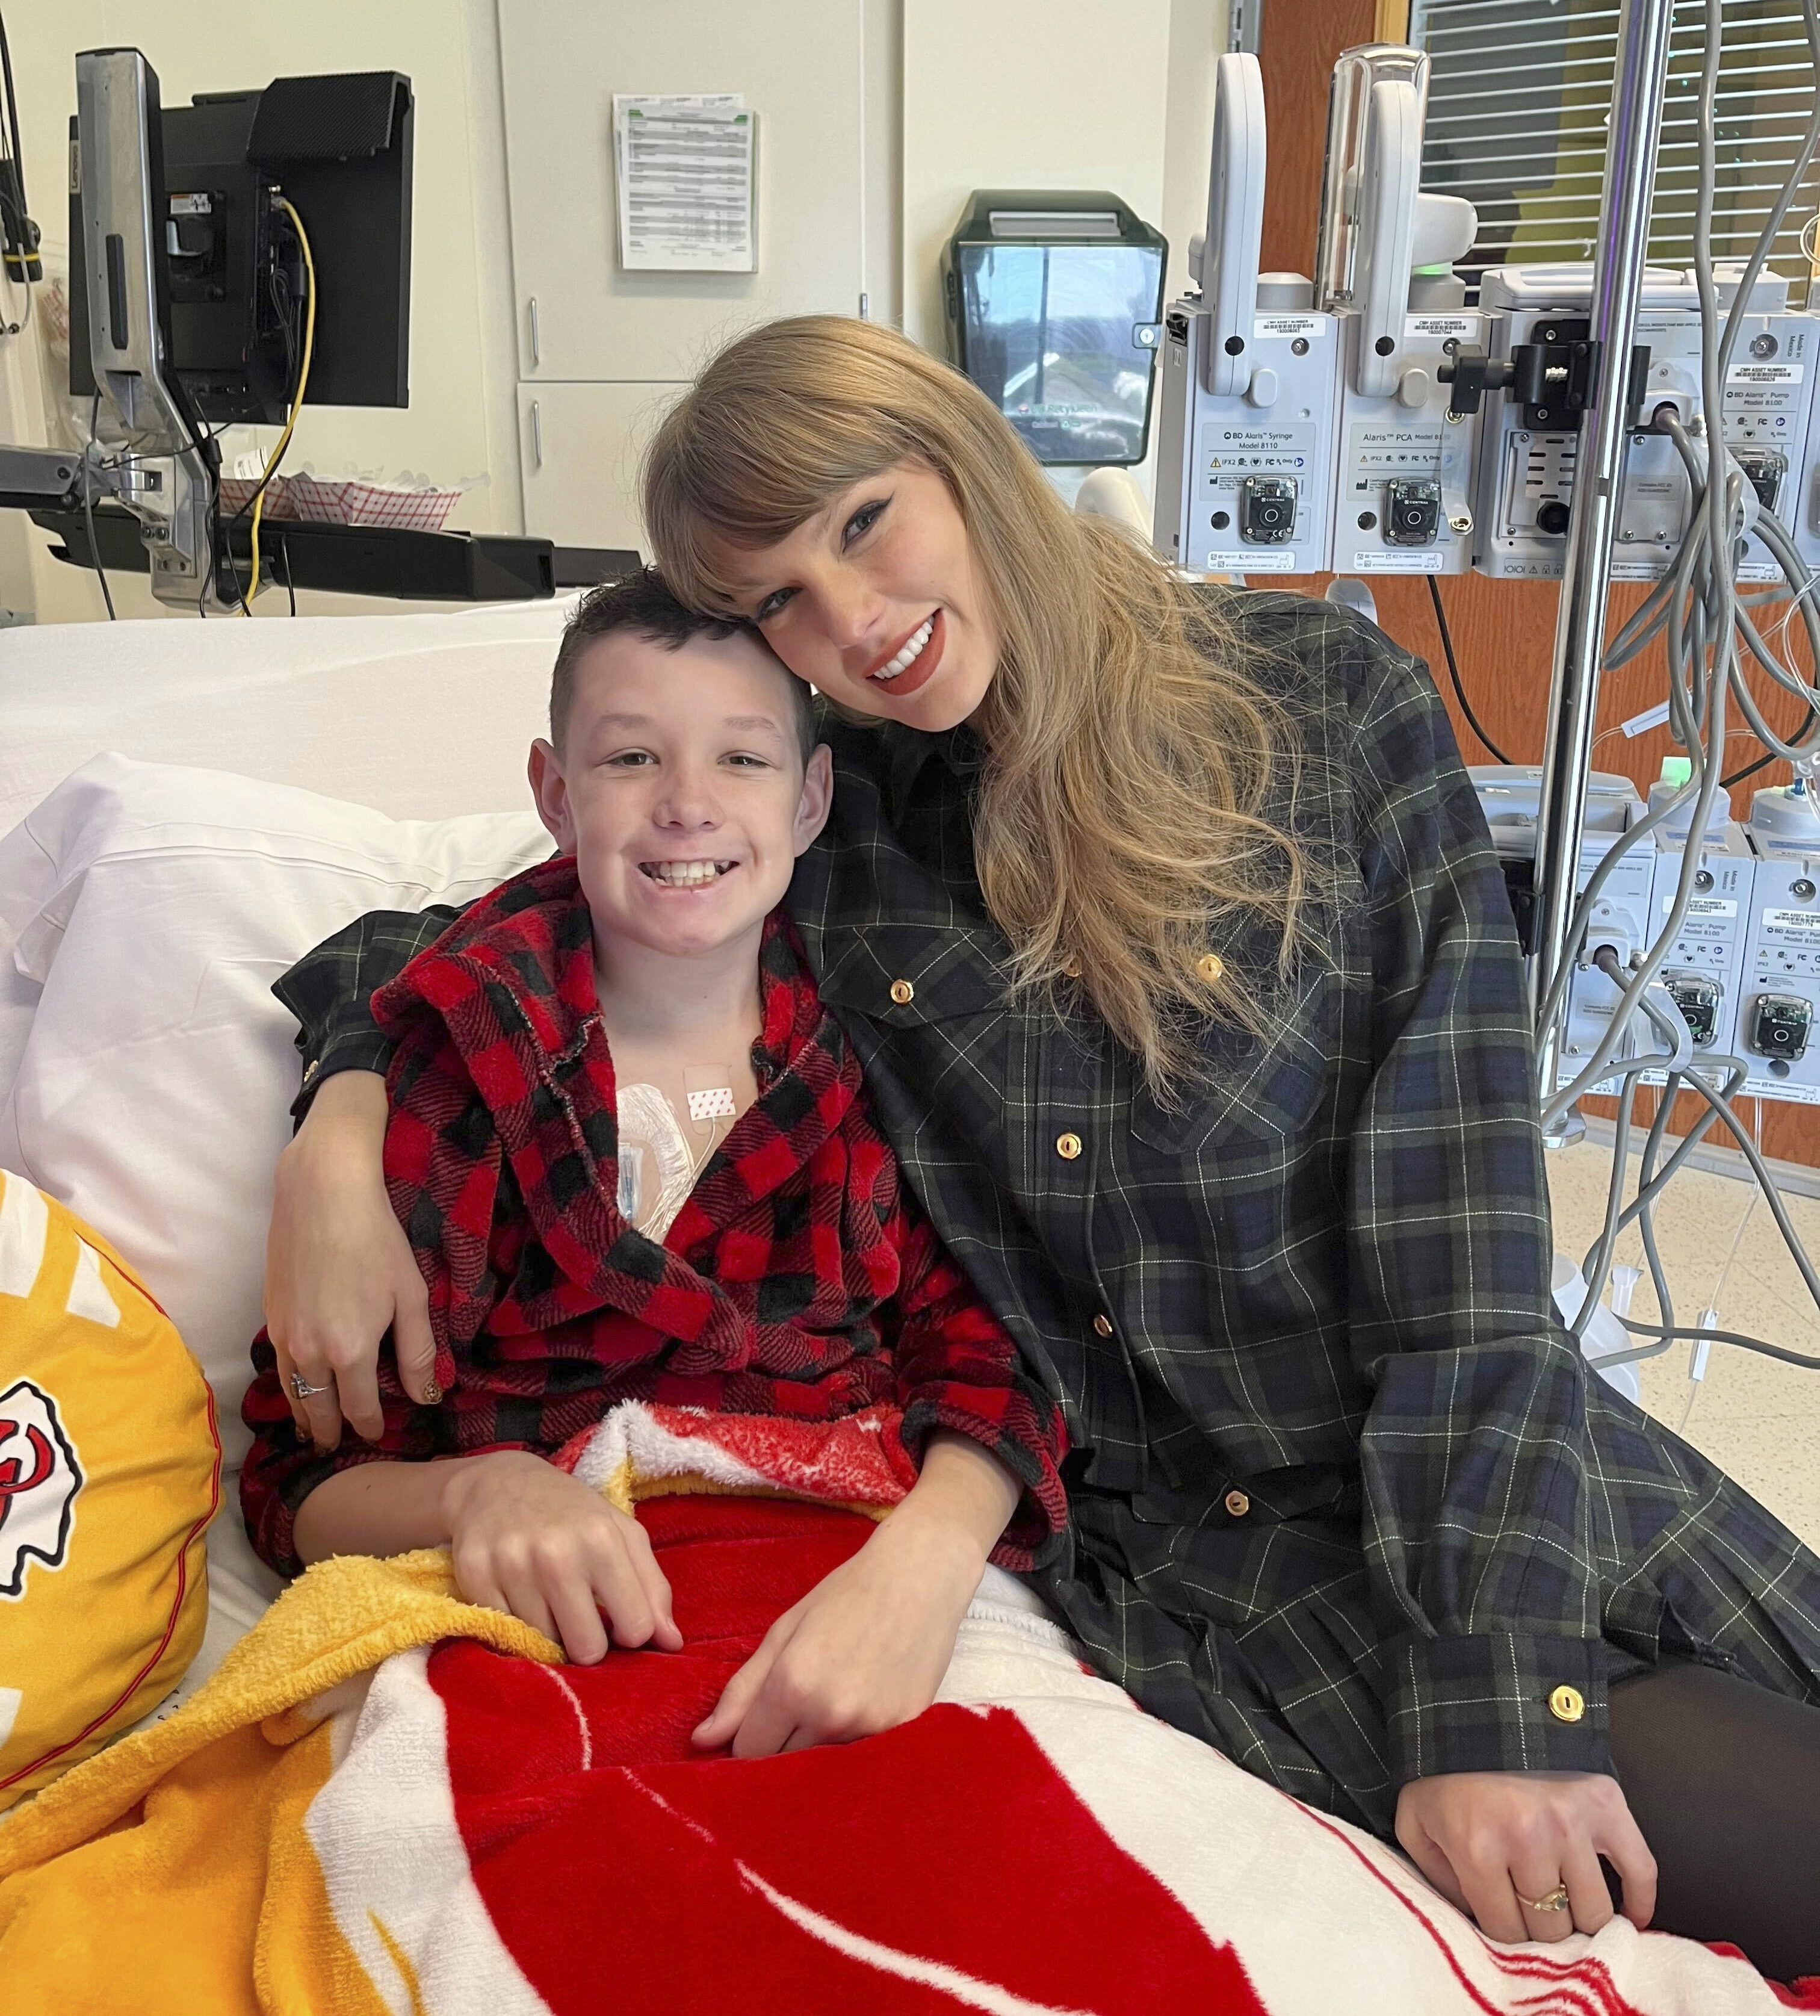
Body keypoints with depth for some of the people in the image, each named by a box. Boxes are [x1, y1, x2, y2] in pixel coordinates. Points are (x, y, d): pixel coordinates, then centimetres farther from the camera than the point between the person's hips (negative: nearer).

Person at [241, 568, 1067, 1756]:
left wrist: (924, 1561, -22)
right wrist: (475, 1493, -21)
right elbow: (305, 1478, 3)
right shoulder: (444, 1052, 3)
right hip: (541, 1630, -1)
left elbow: (989, 1357, 0)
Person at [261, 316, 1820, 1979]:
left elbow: (1460, 1230, -11)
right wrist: (340, 1135, -12)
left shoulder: (1327, 702, -5)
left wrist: (1497, 1698, -16)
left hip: (1496, 1477, 2)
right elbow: (433, 940, 11)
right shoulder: (819, 814, 0)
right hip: (1169, 1551, -1)